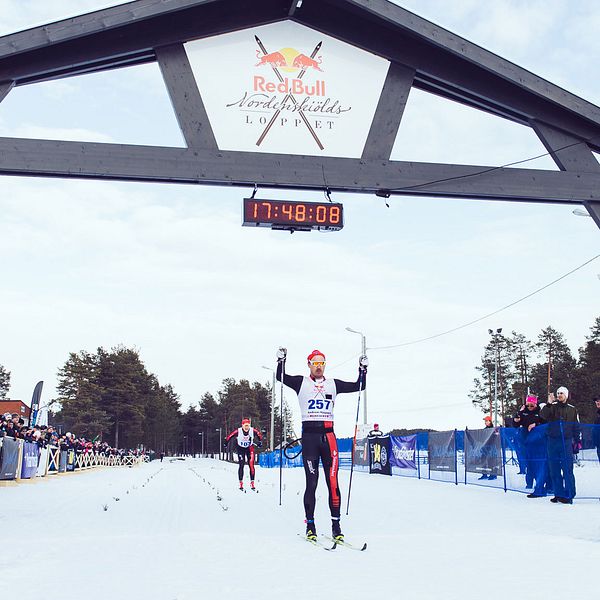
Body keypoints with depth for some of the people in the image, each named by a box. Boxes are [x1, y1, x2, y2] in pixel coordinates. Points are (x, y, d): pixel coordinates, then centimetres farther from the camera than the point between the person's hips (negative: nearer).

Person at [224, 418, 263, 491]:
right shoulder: (238, 431, -26)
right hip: (240, 448, -1)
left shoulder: (253, 431, -20)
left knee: (251, 465, -8)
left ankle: (252, 483, -3)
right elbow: (229, 436, -11)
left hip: (249, 448, 1)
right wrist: (225, 443, -3)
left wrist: (260, 442, 4)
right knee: (241, 465, -8)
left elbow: (259, 434, 1)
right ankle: (241, 483, 0)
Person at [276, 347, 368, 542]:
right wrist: (281, 361, -13)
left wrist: (363, 369, 6)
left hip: (328, 435, 2)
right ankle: (310, 525, 7)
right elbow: (281, 378, -2)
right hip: (309, 435, -2)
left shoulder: (333, 384, 15)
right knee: (311, 483, -3)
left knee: (333, 482, -3)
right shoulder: (301, 382, 10)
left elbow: (358, 386, 18)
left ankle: (336, 525, 2)